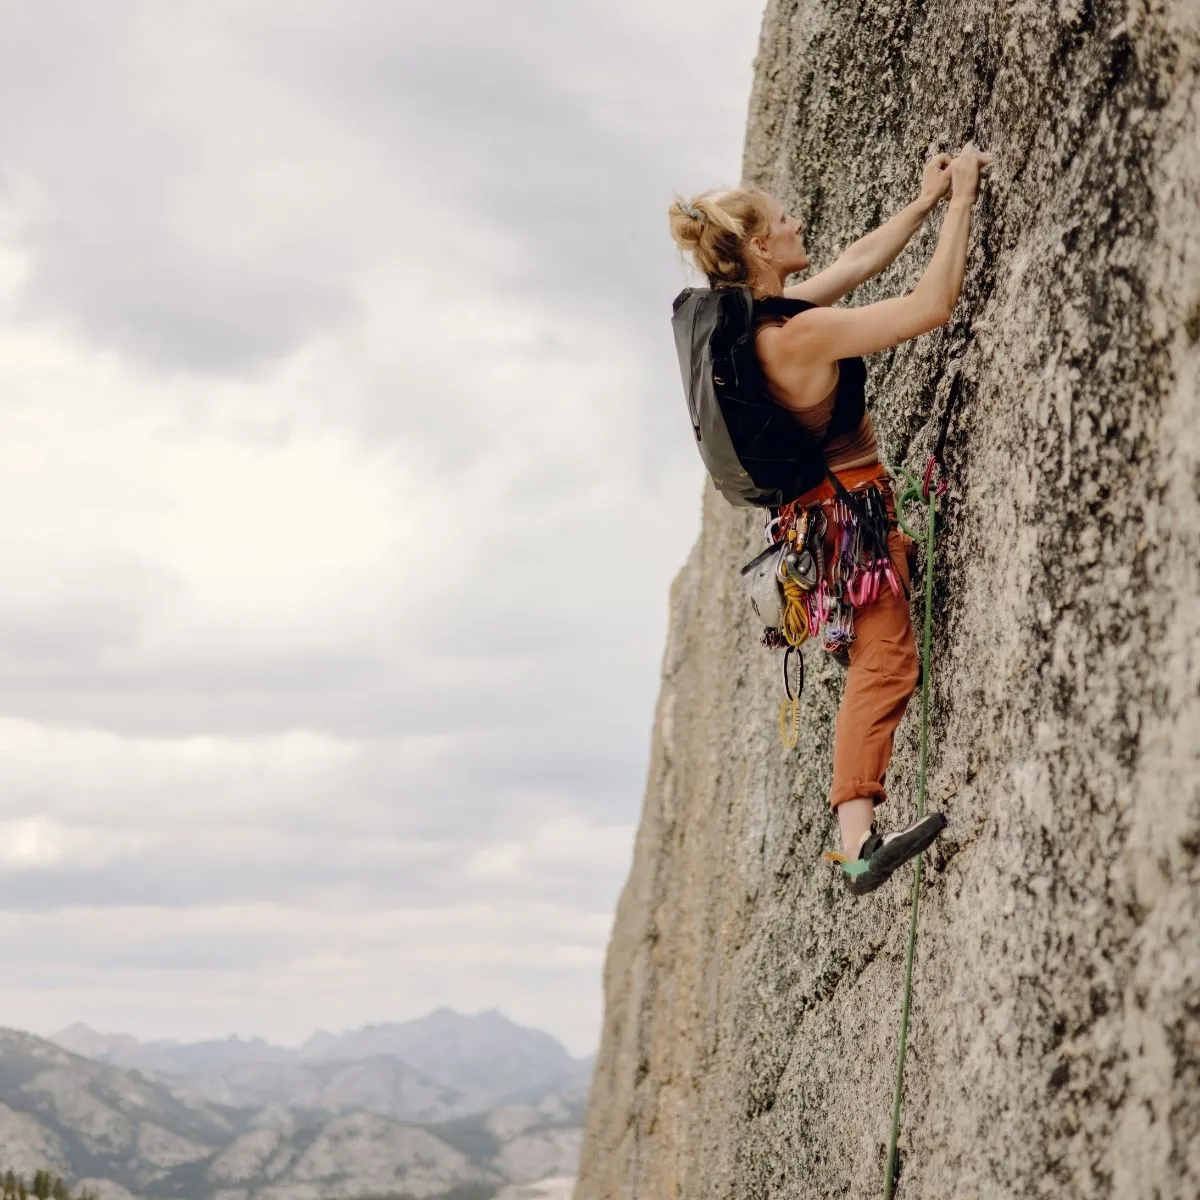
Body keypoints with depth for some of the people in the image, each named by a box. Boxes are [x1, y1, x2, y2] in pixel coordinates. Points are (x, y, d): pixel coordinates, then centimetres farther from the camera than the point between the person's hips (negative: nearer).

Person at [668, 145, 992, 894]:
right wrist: (961, 205, -16)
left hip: (817, 507, 10)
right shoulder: (803, 333, -27)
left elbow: (859, 263, 14)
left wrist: (927, 203, 14)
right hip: (851, 508, -10)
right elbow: (933, 306, -25)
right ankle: (859, 842, -17)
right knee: (885, 658, -10)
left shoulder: (752, 318, 0)